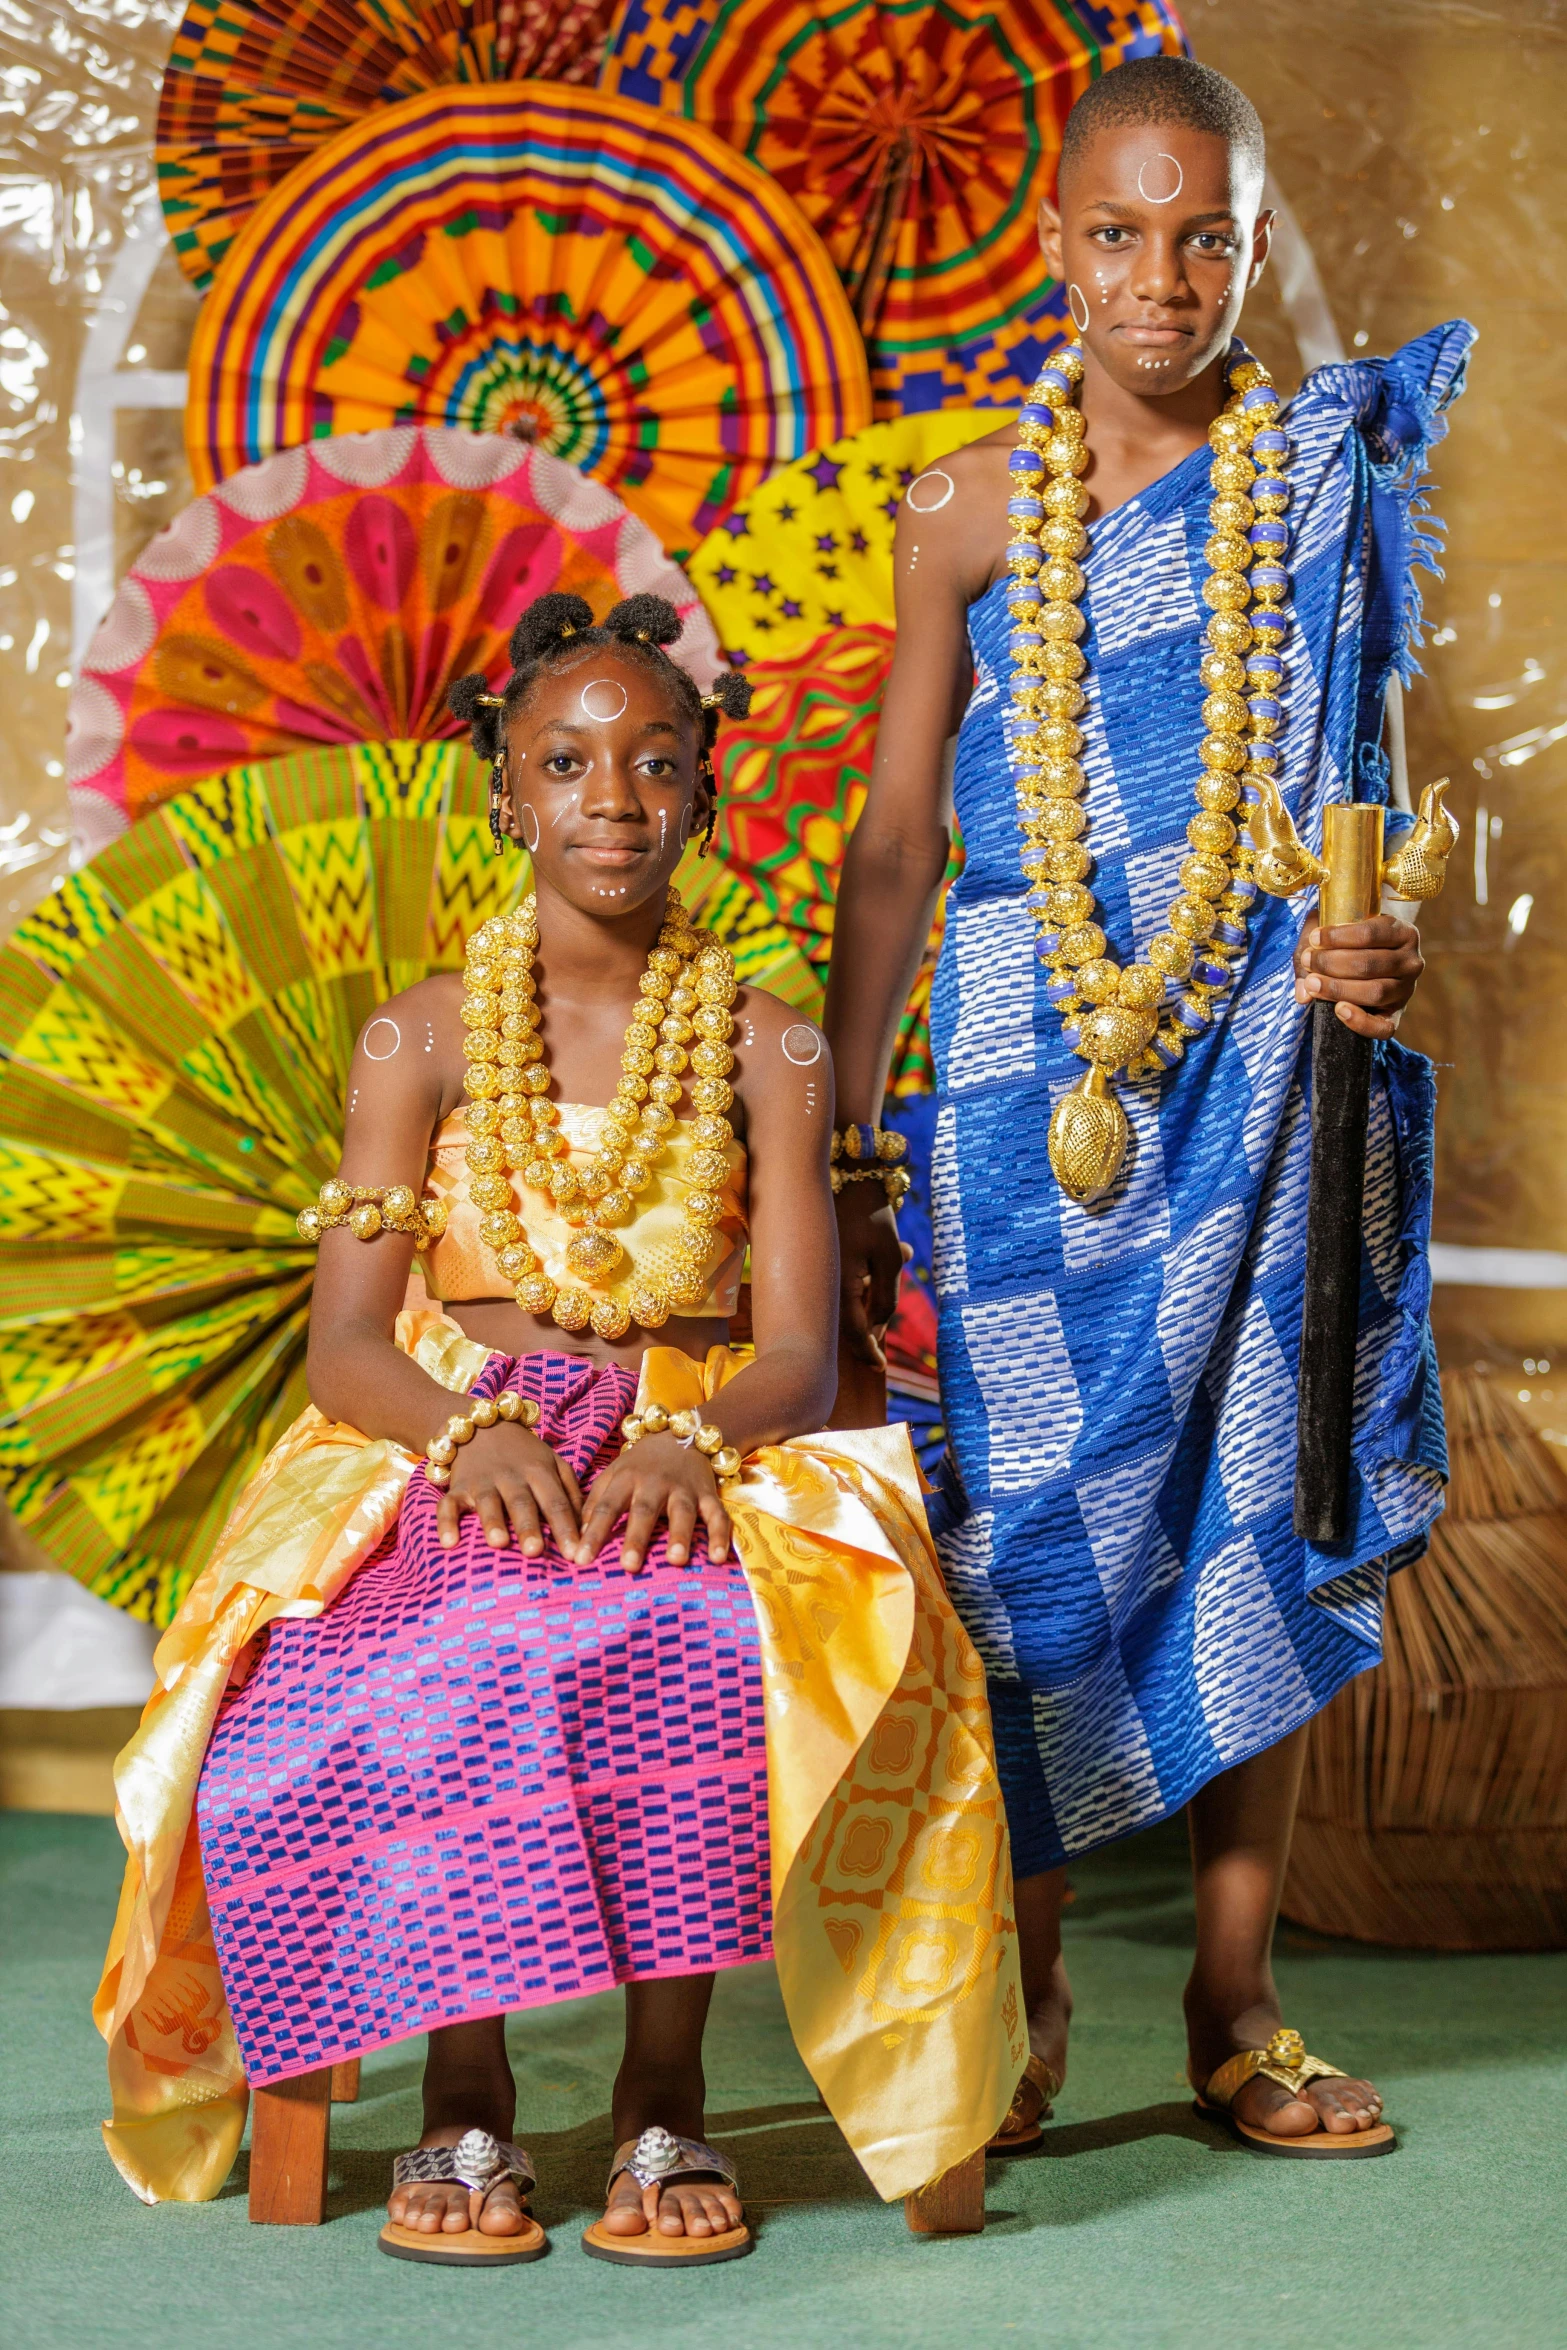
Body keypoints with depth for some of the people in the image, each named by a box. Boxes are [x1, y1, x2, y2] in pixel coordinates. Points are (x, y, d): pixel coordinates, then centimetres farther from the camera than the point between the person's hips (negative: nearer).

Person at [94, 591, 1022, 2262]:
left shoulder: (764, 1047, 8)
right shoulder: (424, 1036, 8)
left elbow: (800, 1357, -1)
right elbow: (345, 1342, -1)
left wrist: (690, 1440, -25)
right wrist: (470, 1427, -25)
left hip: (693, 1460, 0)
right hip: (447, 1458, 0)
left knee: (710, 1644, -36)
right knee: (433, 1672, -35)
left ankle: (663, 2091, -22)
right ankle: (461, 2088, -19)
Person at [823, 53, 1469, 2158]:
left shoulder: (1328, 475, 6)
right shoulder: (971, 511, 4)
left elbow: (1359, 788, 10)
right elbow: (895, 844, 7)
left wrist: (1380, 936, -13)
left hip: (1264, 1043, 1)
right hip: (1029, 1043, 0)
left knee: (1256, 1504, 2)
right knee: (1037, 1509, -2)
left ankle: (1235, 2000, 13)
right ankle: (1025, 1990, 12)